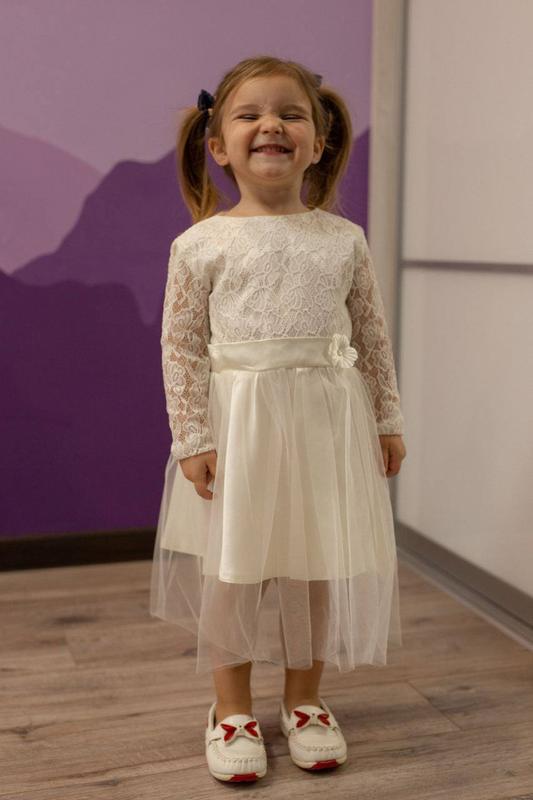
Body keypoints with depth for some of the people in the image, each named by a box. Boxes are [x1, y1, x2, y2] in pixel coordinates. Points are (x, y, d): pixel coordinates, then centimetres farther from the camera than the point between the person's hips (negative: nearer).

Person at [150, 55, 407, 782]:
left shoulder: (345, 240, 3)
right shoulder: (201, 245, -4)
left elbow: (373, 336, 8)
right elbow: (182, 347, -4)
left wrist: (387, 421, 7)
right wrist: (192, 438, -9)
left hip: (329, 422, 2)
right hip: (239, 423, -2)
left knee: (319, 562, 10)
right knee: (231, 565, 7)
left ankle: (305, 698, 30)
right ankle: (232, 709, 25)